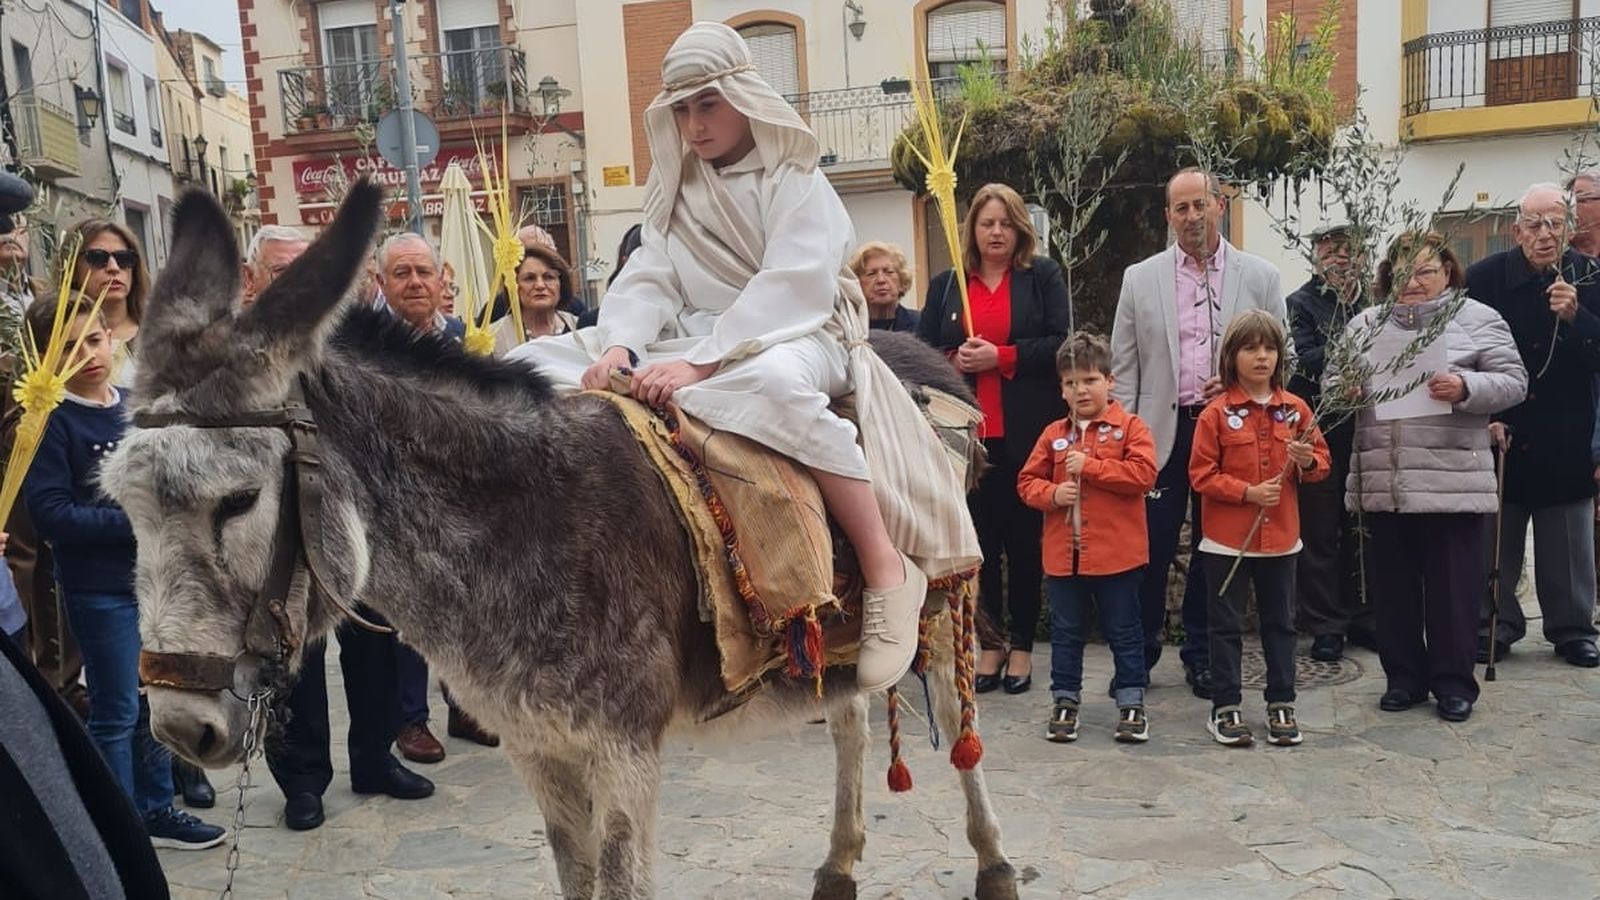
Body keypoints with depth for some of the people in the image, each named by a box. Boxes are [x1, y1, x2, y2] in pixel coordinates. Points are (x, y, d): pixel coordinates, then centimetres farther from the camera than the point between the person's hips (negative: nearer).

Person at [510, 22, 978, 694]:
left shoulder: (794, 179, -4)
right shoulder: (674, 191, 15)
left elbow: (793, 287, -18)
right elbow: (648, 281, 4)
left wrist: (699, 363, -30)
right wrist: (619, 346, -19)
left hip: (791, 338, -6)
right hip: (694, 344, 7)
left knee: (771, 381, -45)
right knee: (534, 363, -4)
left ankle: (887, 570, -35)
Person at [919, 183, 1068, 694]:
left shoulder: (1043, 276, 6)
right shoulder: (946, 284, 12)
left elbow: (1059, 343, -4)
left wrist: (1000, 356, -14)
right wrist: (954, 361, -12)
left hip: (1026, 433, -2)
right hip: (970, 433, 2)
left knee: (1025, 537, 5)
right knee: (981, 539, 6)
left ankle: (1022, 646, 15)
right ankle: (990, 643, 17)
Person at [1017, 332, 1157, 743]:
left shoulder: (1130, 427, -3)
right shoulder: (1054, 433, 6)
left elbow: (1143, 474, -16)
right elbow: (1027, 481, 8)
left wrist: (1089, 466, -18)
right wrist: (1051, 493, -13)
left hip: (1116, 553, -3)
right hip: (1063, 554, 3)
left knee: (1124, 631, 9)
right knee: (1066, 632, 13)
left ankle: (1131, 702, 21)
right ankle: (1065, 701, 25)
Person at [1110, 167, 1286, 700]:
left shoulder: (1260, 277, 5)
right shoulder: (1140, 279, 6)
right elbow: (1124, 366, 5)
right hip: (1160, 432, 0)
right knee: (1151, 547, 0)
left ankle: (1202, 656, 24)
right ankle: (1140, 651, 18)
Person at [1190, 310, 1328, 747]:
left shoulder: (1296, 409, 3)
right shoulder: (1216, 412, -7)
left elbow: (1321, 462, 10)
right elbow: (1201, 475, -9)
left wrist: (1307, 460, -12)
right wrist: (1248, 492, -19)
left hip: (1280, 538, 3)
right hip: (1227, 540, -3)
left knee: (1280, 623, 13)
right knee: (1226, 625, 5)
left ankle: (1281, 704, 24)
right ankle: (1225, 707, 14)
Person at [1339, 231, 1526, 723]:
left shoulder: (1479, 319, 4)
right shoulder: (1365, 324, 12)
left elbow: (1513, 383, -1)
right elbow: (1333, 379, 13)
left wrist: (1466, 388, -19)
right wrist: (1344, 389, -9)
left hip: (1453, 482, -3)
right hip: (1383, 481, 3)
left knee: (1452, 584, 5)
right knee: (1393, 585, 10)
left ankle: (1454, 681, 18)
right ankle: (1404, 676, 23)